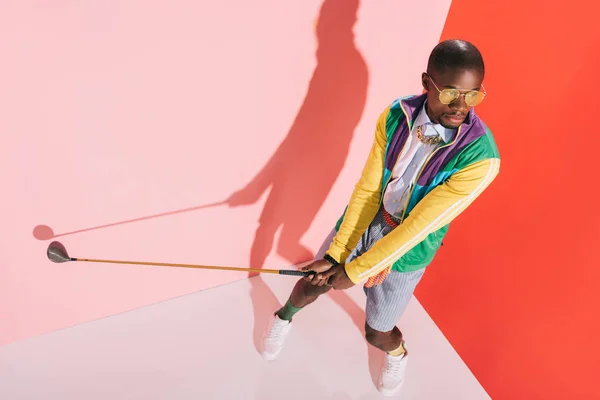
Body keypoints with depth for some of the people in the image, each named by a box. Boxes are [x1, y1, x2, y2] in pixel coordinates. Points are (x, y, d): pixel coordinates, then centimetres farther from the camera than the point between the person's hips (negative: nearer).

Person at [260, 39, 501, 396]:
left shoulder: (481, 156, -29)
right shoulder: (396, 115, -18)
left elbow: (419, 224, -27)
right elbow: (367, 190, -15)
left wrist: (356, 270, -23)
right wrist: (336, 254, -16)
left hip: (405, 252, -2)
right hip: (359, 223, 3)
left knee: (377, 333, 15)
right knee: (311, 285, 18)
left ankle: (397, 352, 55)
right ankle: (284, 317, 55)